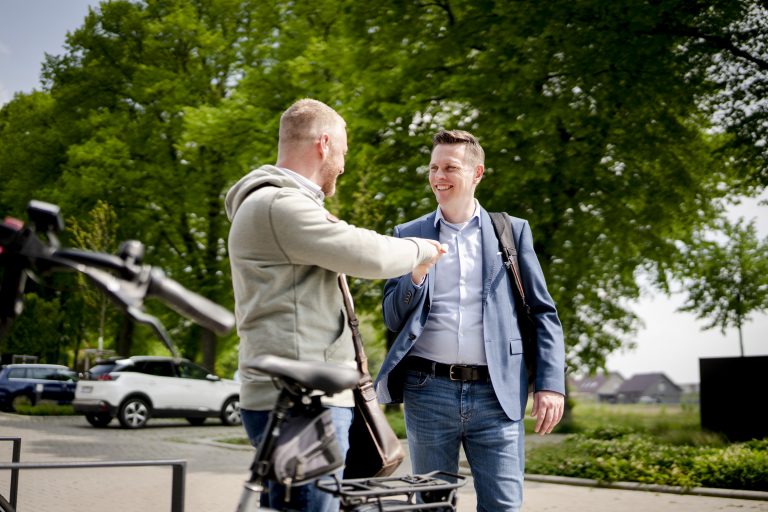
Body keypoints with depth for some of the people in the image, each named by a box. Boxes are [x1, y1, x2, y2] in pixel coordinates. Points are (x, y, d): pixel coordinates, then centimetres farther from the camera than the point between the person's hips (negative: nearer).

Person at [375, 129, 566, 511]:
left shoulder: (513, 231, 8)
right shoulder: (409, 235, 9)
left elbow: (544, 314, 7)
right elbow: (393, 319, 7)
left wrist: (551, 383, -4)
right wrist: (416, 275, -12)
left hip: (496, 393, -1)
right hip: (429, 391, 1)